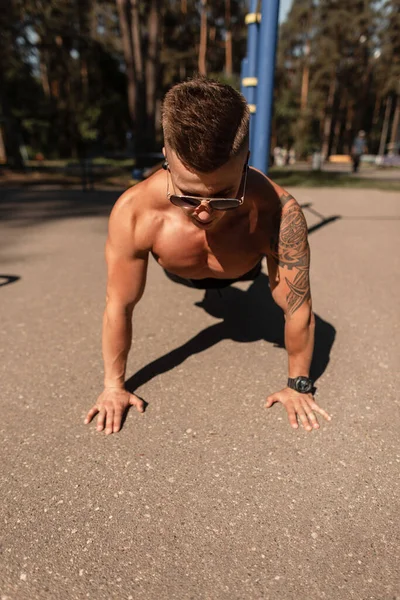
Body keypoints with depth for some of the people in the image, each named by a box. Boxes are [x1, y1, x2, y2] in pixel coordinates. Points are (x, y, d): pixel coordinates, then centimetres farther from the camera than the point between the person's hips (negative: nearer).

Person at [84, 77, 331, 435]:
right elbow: (119, 306, -31)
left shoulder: (279, 212, -47)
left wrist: (299, 384, -21)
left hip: (244, 270, 1)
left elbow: (298, 308, -33)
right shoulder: (134, 212, -44)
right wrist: (113, 385, -20)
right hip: (182, 275, 0)